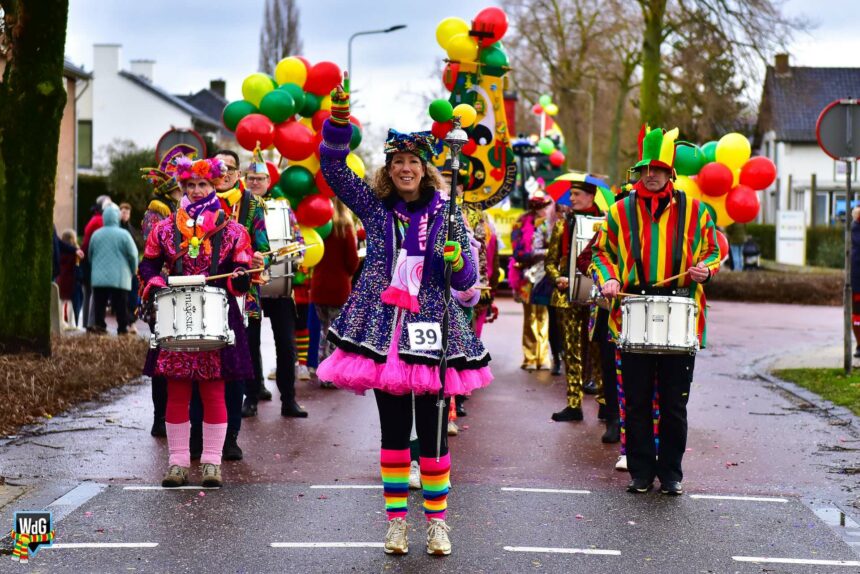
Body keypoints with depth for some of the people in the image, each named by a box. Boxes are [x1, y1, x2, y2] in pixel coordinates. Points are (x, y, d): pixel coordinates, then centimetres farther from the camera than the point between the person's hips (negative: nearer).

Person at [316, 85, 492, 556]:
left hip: (430, 331, -1)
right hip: (383, 330, 1)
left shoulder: (446, 213, 4)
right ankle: (395, 521, 13)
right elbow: (333, 165, -1)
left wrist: (456, 261, -18)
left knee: (433, 430, 1)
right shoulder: (375, 206, 6)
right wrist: (339, 118, -15)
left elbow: (466, 279, 4)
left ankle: (437, 521, 12)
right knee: (393, 430, 6)